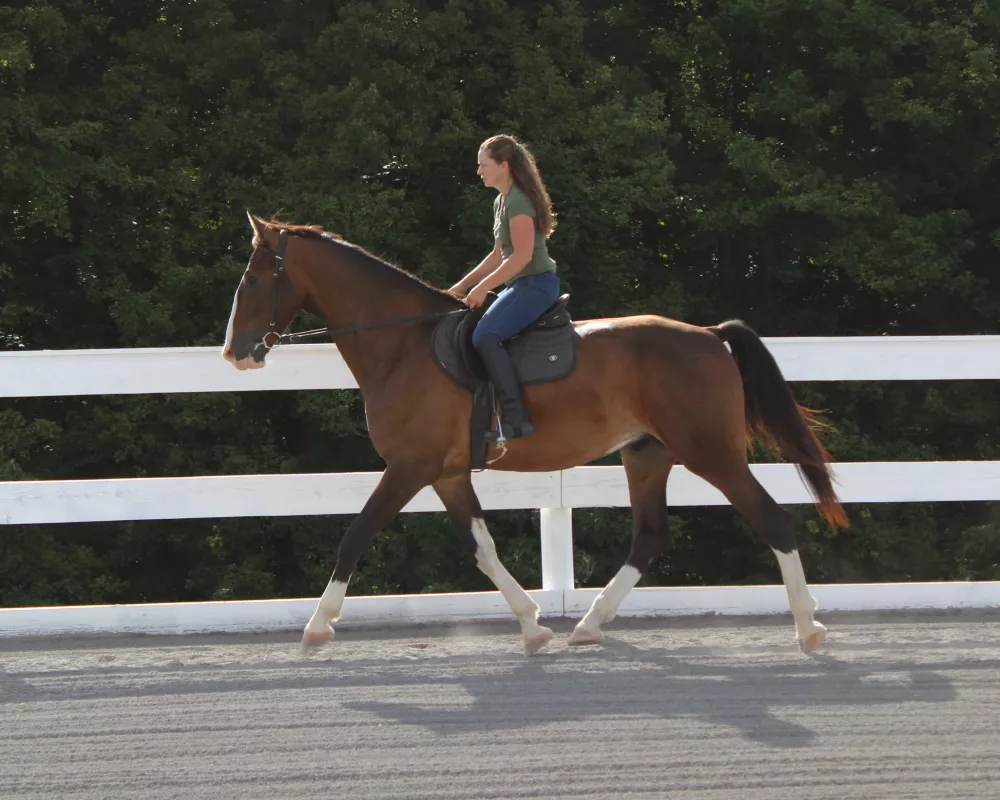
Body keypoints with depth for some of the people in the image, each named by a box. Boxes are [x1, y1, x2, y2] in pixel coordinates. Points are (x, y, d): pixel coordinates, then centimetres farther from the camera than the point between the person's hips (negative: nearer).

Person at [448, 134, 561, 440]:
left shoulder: (518, 202, -14)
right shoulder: (501, 202, 17)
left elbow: (523, 255, -21)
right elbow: (499, 255, 23)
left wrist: (483, 287, -19)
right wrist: (462, 286, 19)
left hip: (537, 283, -11)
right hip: (520, 285, 11)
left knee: (485, 336, -27)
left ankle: (516, 420, -31)